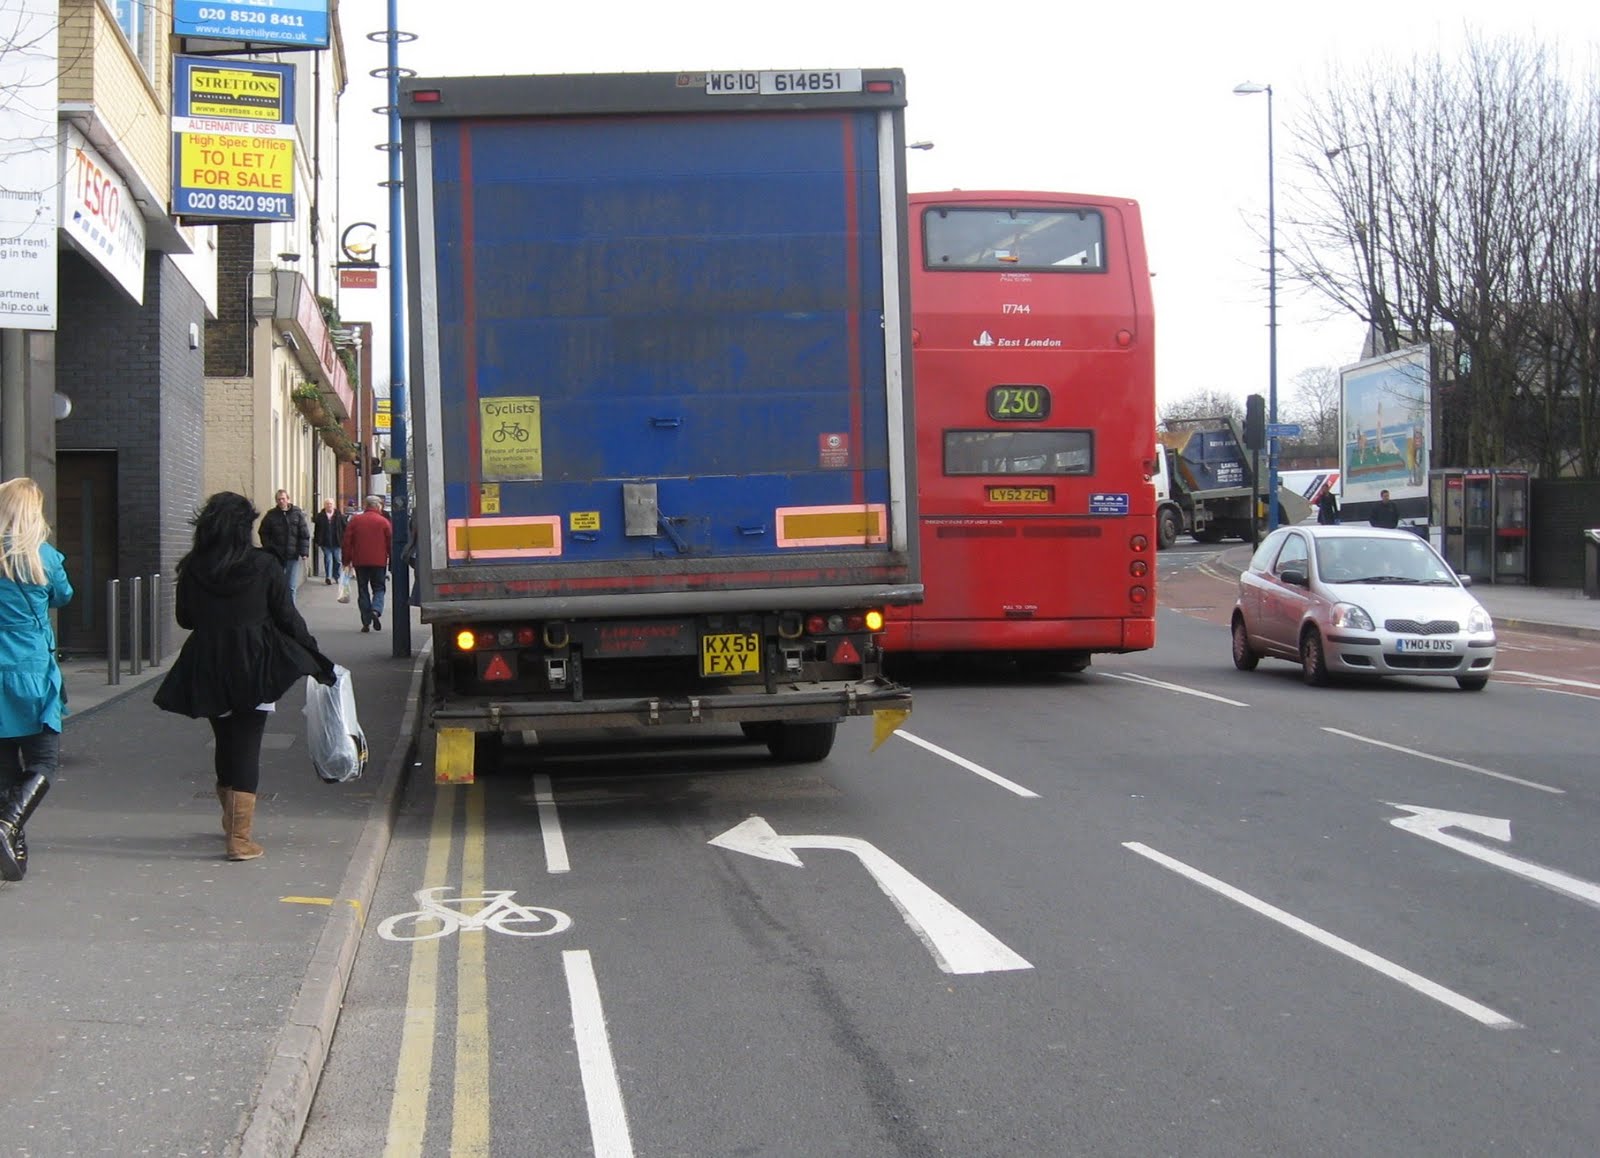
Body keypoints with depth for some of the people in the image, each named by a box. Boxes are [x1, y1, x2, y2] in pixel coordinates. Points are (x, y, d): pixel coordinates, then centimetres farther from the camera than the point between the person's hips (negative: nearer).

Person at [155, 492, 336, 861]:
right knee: (246, 747, -1)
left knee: (226, 743, 19)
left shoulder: (192, 570, -1)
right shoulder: (264, 566, -8)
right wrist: (316, 658, 4)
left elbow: (185, 618, 9)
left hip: (207, 669, 3)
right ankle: (239, 839, -5)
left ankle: (231, 820, 36)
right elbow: (287, 617, -5)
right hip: (253, 667, -3)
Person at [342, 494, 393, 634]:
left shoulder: (355, 520, 3)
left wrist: (347, 559, 9)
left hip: (360, 561, 1)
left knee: (363, 590, 8)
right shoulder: (383, 521, -2)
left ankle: (366, 622, 4)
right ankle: (376, 610, -20)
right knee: (379, 588, 8)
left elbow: (347, 541, 2)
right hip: (379, 561, -1)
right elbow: (391, 542, -1)